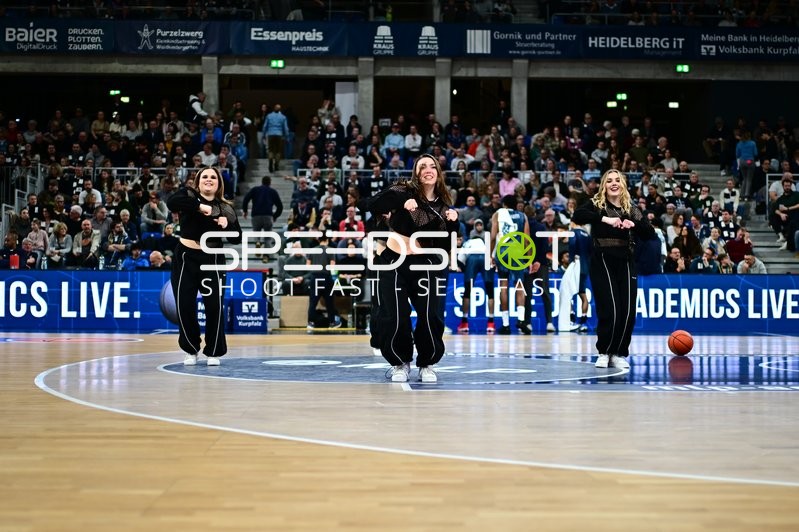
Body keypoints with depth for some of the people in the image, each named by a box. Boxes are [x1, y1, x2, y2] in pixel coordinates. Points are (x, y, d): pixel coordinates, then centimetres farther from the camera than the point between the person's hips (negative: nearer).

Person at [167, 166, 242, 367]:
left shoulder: (225, 208, 2)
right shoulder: (188, 195, -2)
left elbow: (237, 239, 0)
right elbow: (172, 203, -24)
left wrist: (227, 226, -18)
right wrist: (198, 206, -30)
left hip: (212, 260, 0)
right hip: (185, 258, 0)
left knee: (214, 306, -3)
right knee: (184, 307, 2)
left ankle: (213, 352, 13)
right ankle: (191, 350, 21)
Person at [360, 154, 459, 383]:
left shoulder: (443, 204, 4)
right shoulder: (404, 191, -6)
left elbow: (445, 244, 4)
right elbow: (371, 204, -19)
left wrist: (453, 223, -12)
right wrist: (401, 202, -28)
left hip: (423, 264, 2)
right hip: (393, 262, -2)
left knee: (430, 317, -4)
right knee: (394, 318, -4)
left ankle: (426, 364, 18)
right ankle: (400, 362, 19)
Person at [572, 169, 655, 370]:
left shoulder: (632, 210, 12)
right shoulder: (596, 204, 2)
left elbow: (650, 234, 5)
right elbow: (577, 216, -18)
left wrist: (634, 224, -14)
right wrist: (604, 219, -26)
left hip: (626, 263, 4)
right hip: (602, 262, -4)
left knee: (628, 312, -1)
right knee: (609, 310, -9)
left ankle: (619, 353, 13)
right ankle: (604, 352, 9)